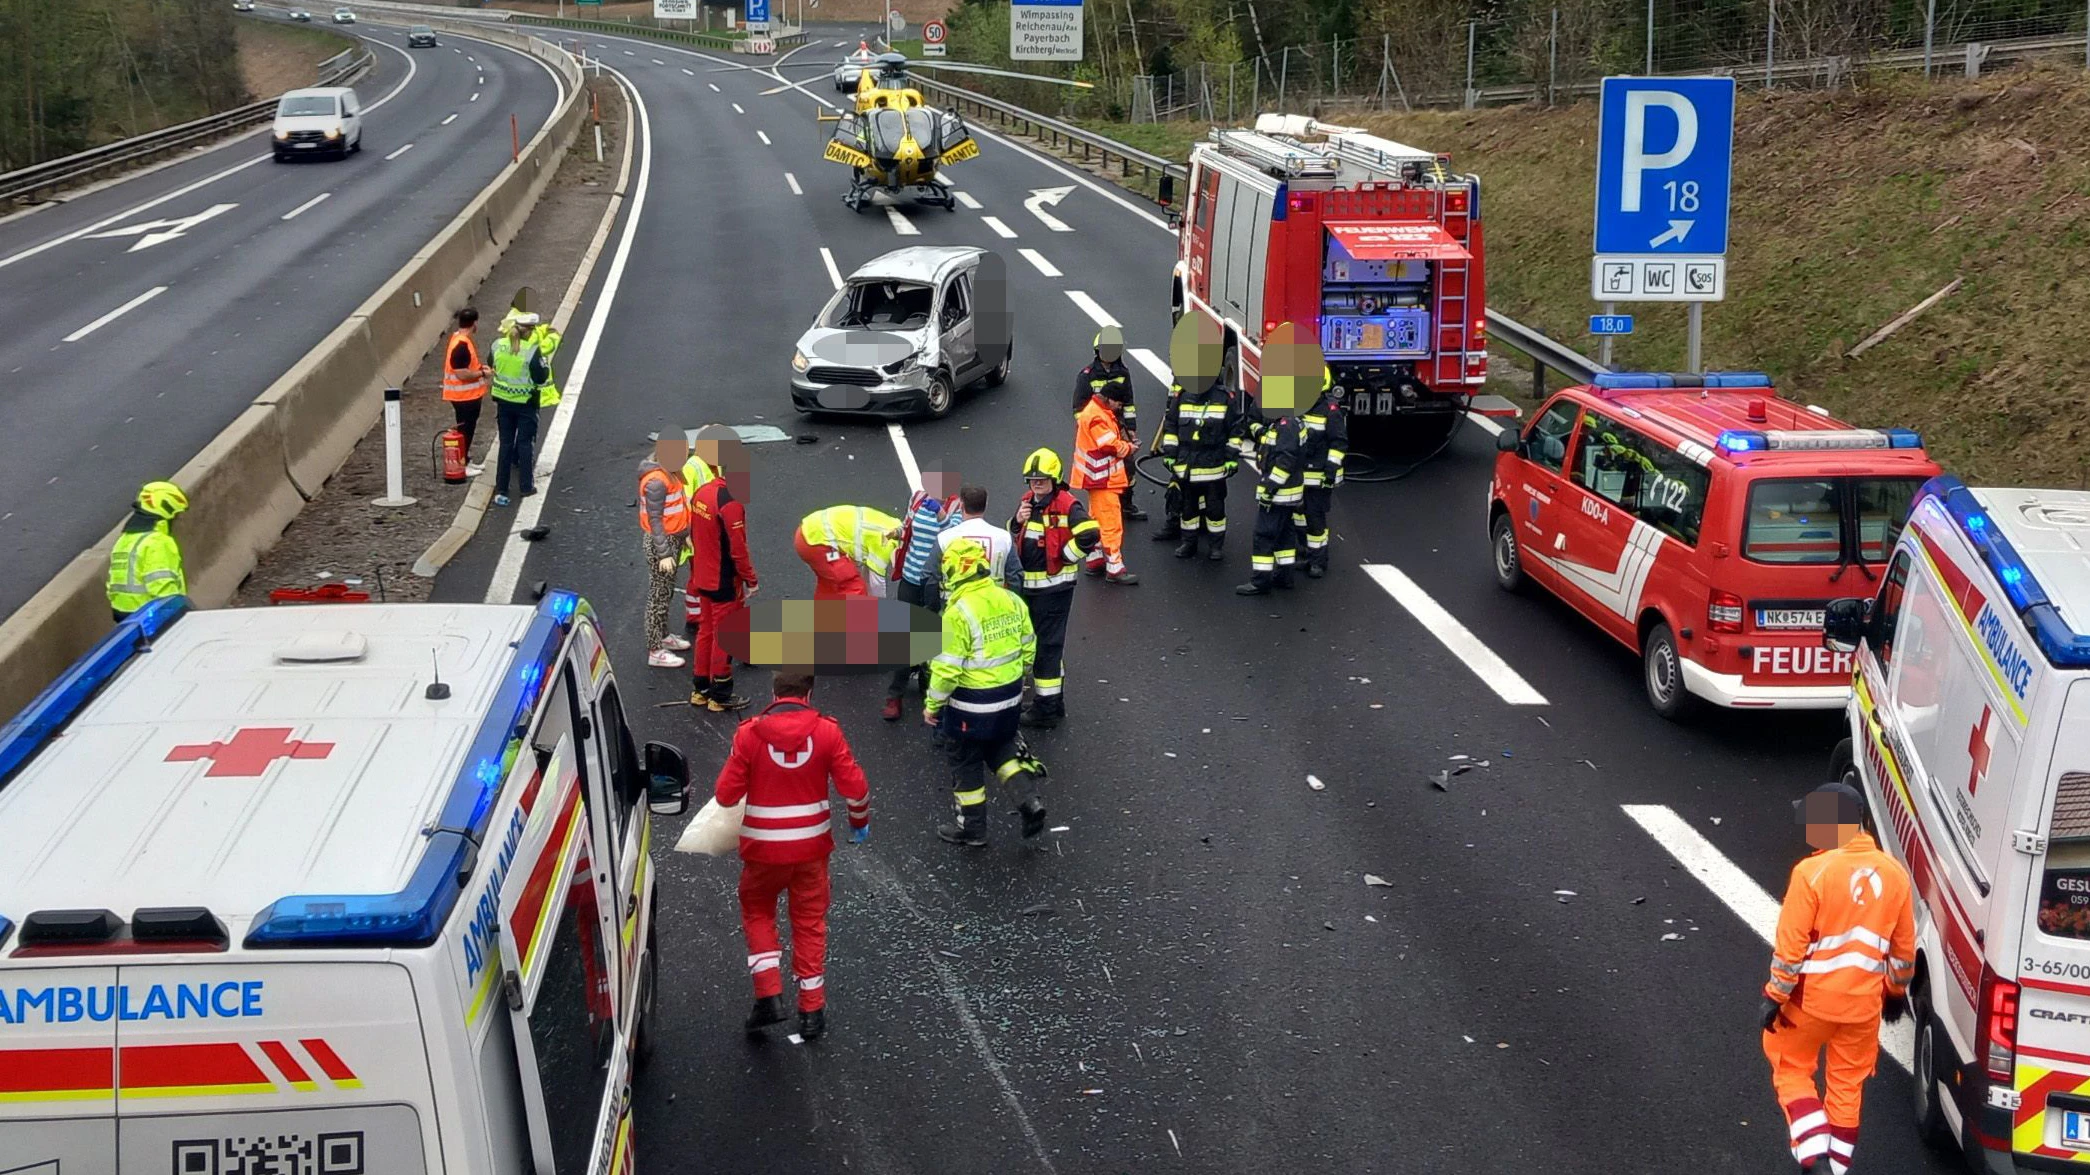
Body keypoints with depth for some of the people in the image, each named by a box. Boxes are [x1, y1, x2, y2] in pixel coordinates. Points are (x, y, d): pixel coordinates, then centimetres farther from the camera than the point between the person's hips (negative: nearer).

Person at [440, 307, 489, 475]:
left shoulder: (459, 338, 7)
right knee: (465, 430, 0)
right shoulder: (461, 345, -25)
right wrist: (482, 373, -15)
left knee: (468, 429, 19)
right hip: (464, 396, -10)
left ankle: (465, 460, 30)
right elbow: (461, 374, -27)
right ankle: (461, 466, 9)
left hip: (470, 395, 10)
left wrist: (479, 367, 8)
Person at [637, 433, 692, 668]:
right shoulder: (656, 482, -26)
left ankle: (663, 636, 39)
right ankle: (655, 651, 10)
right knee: (659, 596, 1)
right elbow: (654, 520, -23)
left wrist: (685, 534, 21)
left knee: (667, 592, 23)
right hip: (660, 543, -10)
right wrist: (664, 554, -22)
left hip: (673, 539, 10)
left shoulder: (669, 471, 3)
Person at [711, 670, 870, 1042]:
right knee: (810, 923, 15)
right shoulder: (826, 732, -8)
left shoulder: (750, 733, -10)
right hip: (811, 846, 1)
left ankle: (769, 995, 8)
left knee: (757, 914, 20)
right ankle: (812, 1010, 18)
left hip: (763, 847, -1)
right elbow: (855, 787, -7)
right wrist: (860, 822, 12)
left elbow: (726, 795, -9)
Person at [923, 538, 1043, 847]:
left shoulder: (959, 612, -23)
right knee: (1000, 746, 28)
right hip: (1009, 696, 6)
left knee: (966, 762, 12)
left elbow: (948, 667, -21)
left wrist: (933, 704, -8)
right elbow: (1027, 648, 8)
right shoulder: (1011, 601, -2)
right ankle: (1029, 797, 12)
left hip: (971, 702, -6)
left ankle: (972, 828, 24)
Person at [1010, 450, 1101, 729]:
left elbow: (1091, 534, -29)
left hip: (1054, 585, -9)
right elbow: (1011, 537, 17)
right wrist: (1017, 521, -5)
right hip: (1027, 583, 9)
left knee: (1046, 645, -5)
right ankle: (1055, 701, 31)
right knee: (1033, 641, 18)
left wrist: (1065, 556, -18)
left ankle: (1047, 709, 2)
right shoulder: (1027, 501, 8)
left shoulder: (1066, 505, -17)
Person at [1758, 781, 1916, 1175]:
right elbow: (1903, 948, 7)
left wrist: (1775, 997, -7)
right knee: (1848, 1086, 17)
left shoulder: (1812, 872, -19)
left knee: (1792, 1072, 15)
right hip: (1864, 1003, 4)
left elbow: (1790, 944, -17)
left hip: (1811, 997, -4)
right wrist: (1896, 992, 22)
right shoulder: (1894, 874, -3)